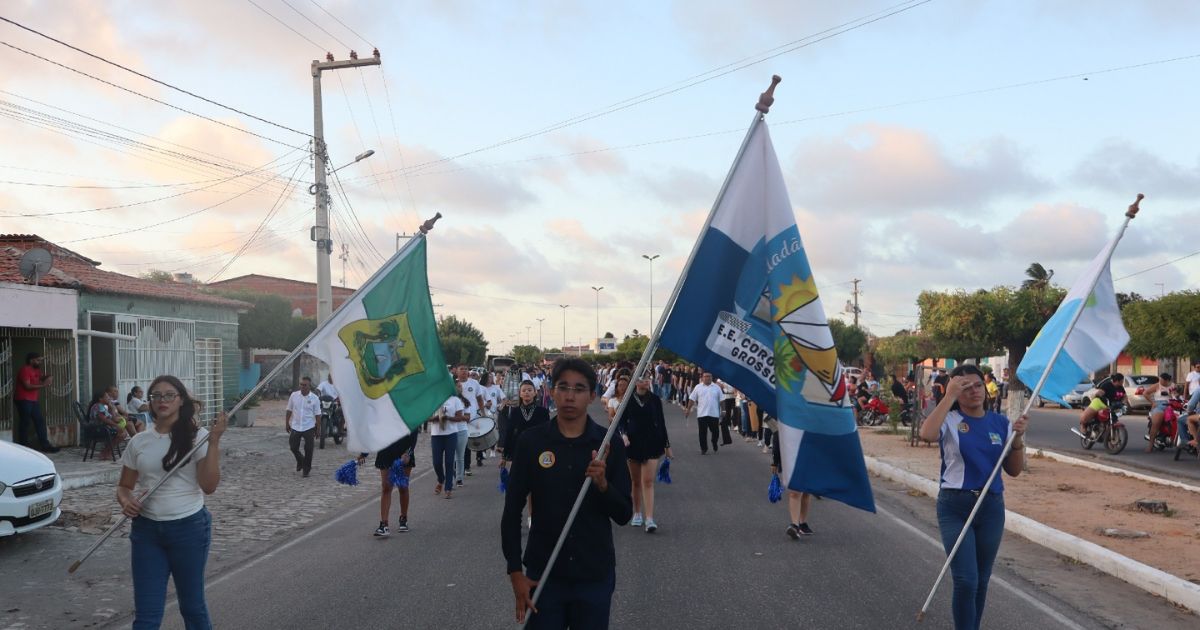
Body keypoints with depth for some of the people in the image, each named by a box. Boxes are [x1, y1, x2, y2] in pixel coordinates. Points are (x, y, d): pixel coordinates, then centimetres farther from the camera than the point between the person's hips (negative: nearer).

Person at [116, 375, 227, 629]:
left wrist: (214, 442, -23)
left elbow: (209, 486, -15)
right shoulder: (139, 442, 4)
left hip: (189, 527, -3)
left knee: (192, 605, 12)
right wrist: (125, 501, -10)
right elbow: (124, 486, 13)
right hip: (146, 530, 3)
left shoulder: (197, 436, -7)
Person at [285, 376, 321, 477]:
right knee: (293, 447, 6)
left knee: (308, 449, 0)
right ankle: (300, 461, 36)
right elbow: (289, 411, 8)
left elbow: (317, 415, -1)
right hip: (295, 426, 2)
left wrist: (318, 429, -1)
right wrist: (287, 423, 9)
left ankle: (306, 469, 15)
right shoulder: (294, 395, -1)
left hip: (309, 427, -2)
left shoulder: (314, 398, -6)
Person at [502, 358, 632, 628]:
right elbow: (512, 511, 0)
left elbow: (624, 515, -2)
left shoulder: (609, 444, -4)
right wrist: (515, 571, -3)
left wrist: (602, 484, -20)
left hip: (596, 576, 1)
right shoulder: (531, 441, -5)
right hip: (542, 574, 0)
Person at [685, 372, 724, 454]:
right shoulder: (698, 387, 5)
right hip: (701, 414, 0)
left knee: (714, 431, 7)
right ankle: (703, 448, 10)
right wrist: (688, 409, 1)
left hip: (714, 414, 0)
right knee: (702, 432, 0)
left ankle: (714, 445, 32)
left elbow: (721, 400, 8)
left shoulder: (717, 387, 6)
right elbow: (692, 399, 6)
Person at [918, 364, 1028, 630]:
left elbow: (1014, 470, 7)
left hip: (992, 507, 4)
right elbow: (927, 434, -30)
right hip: (955, 507, -4)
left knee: (981, 581, 14)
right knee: (966, 580, -10)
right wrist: (949, 396, -24)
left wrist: (1018, 438, -10)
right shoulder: (950, 421, -6)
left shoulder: (1000, 423, 6)